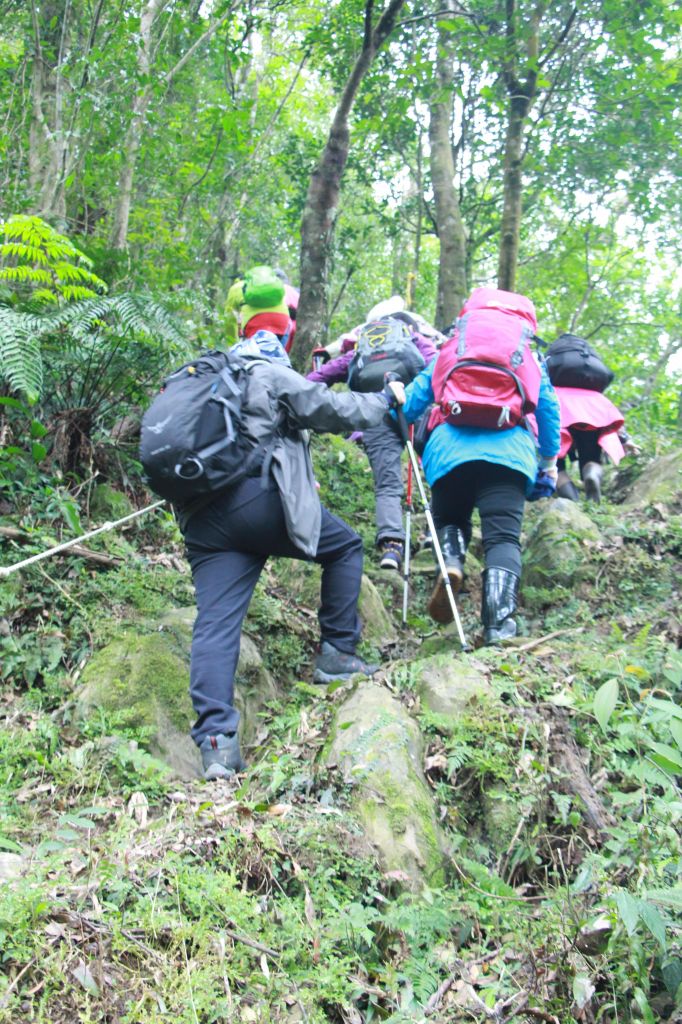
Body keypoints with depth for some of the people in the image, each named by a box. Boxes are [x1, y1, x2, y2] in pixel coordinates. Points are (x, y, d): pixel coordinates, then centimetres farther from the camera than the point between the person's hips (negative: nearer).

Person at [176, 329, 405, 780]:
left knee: (215, 623, -3)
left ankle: (216, 741, -14)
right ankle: (338, 653, 19)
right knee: (345, 545, 18)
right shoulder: (273, 376, 12)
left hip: (201, 518, 6)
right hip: (258, 497, -6)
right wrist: (385, 400, 25)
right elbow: (333, 410, 8)